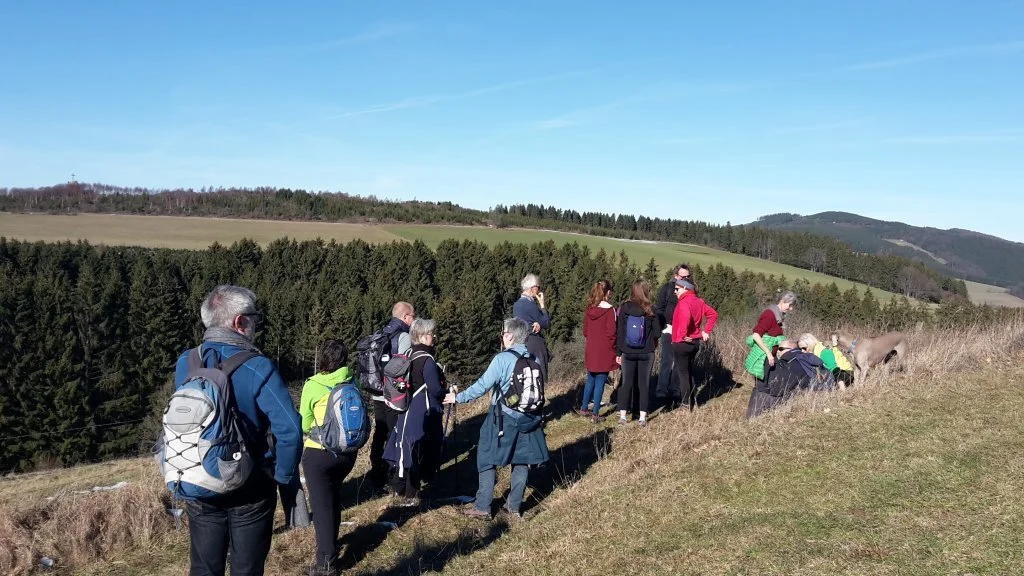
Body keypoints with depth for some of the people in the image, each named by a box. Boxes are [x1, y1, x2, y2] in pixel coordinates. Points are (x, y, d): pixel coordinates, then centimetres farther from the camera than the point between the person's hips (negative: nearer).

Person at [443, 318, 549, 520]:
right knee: (522, 461, 15)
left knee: (488, 461, 8)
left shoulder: (502, 359, -17)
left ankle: (482, 507, 12)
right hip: (528, 418, 5)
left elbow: (482, 386, -15)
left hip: (503, 419, -5)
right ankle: (514, 506, 21)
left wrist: (458, 398, -4)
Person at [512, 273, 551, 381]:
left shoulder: (517, 304, 12)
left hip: (522, 343, 9)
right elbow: (546, 324, -9)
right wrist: (542, 305, -4)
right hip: (534, 345, -9)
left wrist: (538, 323, -12)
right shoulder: (530, 304, -16)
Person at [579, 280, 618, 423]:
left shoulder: (589, 309, 3)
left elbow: (585, 331, 8)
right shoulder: (609, 309, -14)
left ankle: (584, 409, 29)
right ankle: (595, 415, 5)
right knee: (600, 383, 2)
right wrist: (613, 348, 0)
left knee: (590, 381, 19)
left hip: (591, 351, 5)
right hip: (604, 353, -5)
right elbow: (611, 332, -14)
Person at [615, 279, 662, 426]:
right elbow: (657, 332, -3)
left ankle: (622, 416, 8)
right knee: (644, 384, 8)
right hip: (646, 353, -1)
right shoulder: (650, 310, -7)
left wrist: (618, 352, 3)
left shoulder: (624, 308, -5)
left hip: (628, 352, 1)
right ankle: (643, 417, 8)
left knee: (626, 383, 9)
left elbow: (619, 332, -3)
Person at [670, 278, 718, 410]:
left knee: (682, 374, 0)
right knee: (689, 372, 20)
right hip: (695, 342, 9)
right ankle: (691, 403, 26)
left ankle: (686, 405, 3)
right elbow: (713, 314, 13)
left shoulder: (684, 302, -17)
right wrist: (706, 331, 9)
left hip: (682, 343, -9)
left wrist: (682, 335, -26)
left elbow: (686, 317, -36)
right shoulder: (698, 301, 9)